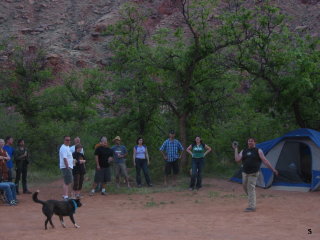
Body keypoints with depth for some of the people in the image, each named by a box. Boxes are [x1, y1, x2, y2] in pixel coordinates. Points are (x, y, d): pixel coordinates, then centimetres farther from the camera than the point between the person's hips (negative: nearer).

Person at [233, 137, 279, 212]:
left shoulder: (258, 151, 0)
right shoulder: (243, 151, 11)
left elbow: (265, 161, -3)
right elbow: (237, 160, 0)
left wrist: (273, 169, -8)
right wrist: (236, 149, -1)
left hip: (253, 173, -5)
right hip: (245, 172, 5)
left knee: (251, 188, -11)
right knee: (245, 187, 13)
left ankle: (251, 207, -8)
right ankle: (252, 199, 38)